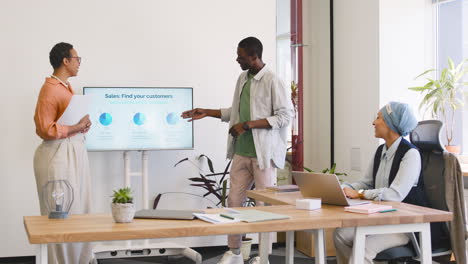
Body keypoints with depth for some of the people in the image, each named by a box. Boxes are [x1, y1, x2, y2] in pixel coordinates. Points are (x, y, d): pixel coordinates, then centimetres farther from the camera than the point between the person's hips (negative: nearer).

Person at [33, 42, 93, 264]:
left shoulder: (67, 87, 14)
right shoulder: (50, 89, -14)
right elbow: (45, 129, -20)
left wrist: (82, 125, 8)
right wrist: (77, 127, -17)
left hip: (75, 152, 10)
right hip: (59, 154, -10)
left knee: (79, 209, 13)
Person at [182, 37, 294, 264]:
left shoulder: (272, 81, -12)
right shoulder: (242, 79, 11)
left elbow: (285, 116, -15)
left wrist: (248, 125, -18)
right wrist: (207, 112, 18)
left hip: (263, 153, -7)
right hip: (241, 152, 7)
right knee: (234, 201, 8)